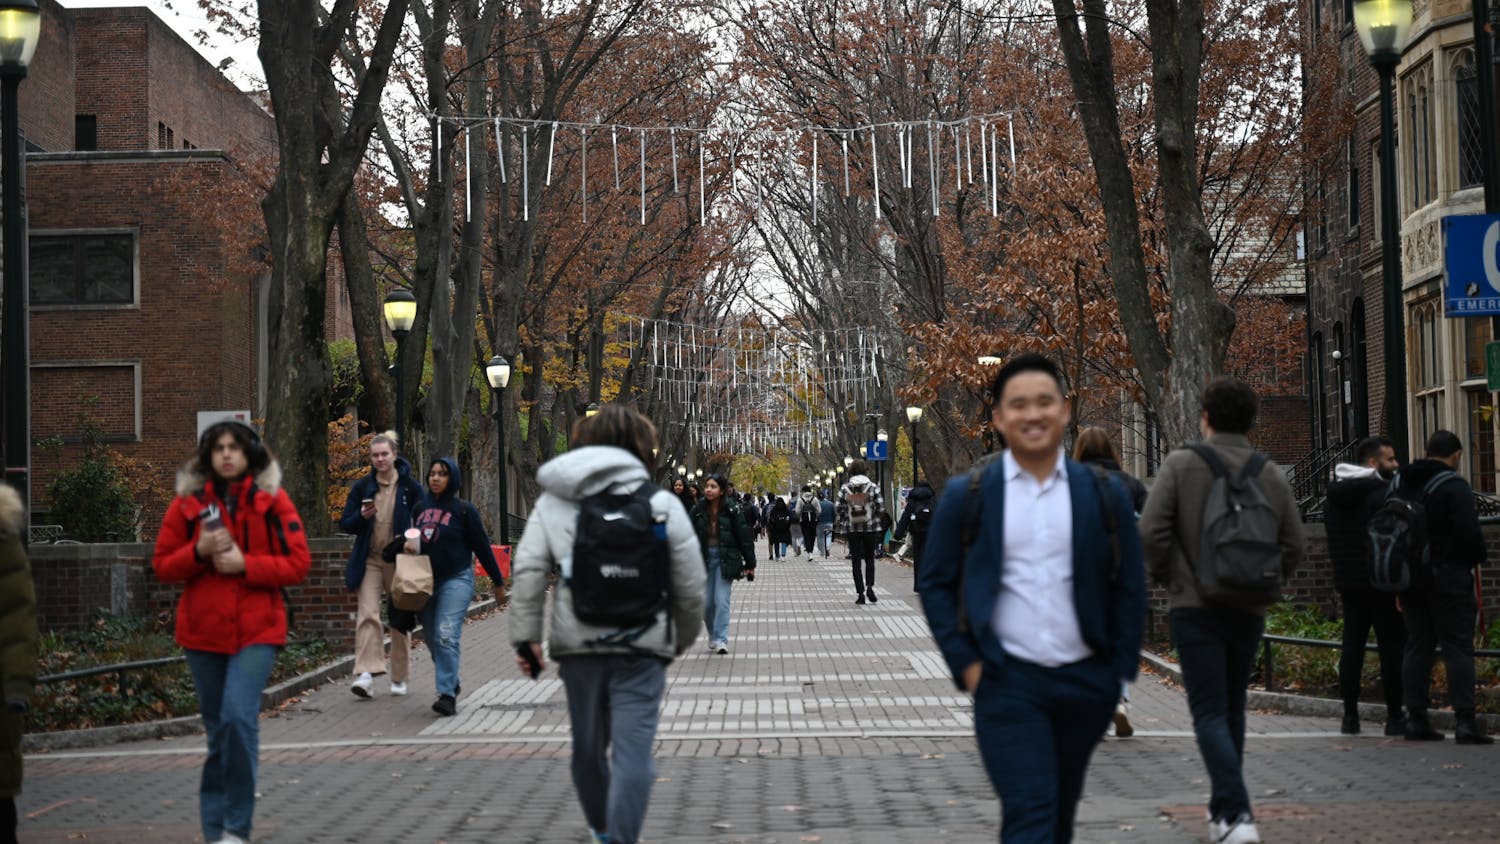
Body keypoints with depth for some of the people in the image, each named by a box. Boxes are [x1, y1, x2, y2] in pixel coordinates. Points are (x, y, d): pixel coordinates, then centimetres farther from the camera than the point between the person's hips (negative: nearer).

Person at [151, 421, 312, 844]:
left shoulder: (273, 500, 0)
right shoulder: (188, 503, 5)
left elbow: (298, 563, -3)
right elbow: (162, 566, 5)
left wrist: (245, 564, -15)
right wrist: (199, 550, -13)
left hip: (256, 631, -3)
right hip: (202, 631, 3)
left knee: (239, 718, -18)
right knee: (218, 729, 10)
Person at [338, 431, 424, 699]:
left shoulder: (410, 487, 0)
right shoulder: (362, 486, 4)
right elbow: (345, 524, 5)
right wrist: (362, 517, -16)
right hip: (370, 559, 0)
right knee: (367, 614, -15)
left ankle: (399, 677, 18)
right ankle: (366, 673, -21)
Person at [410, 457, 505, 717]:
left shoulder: (463, 510, -4)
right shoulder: (420, 507, 9)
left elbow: (482, 546, 1)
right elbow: (413, 538, 22)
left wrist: (498, 582, 4)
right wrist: (408, 545, -3)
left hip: (456, 580, -5)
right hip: (425, 581, 5)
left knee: (446, 636, -16)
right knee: (433, 639, 9)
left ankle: (447, 694, -17)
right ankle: (451, 681, 30)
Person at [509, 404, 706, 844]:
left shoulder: (553, 501, 7)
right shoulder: (661, 503, 0)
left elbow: (527, 570, -2)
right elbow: (690, 585, 1)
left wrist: (526, 636, 0)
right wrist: (681, 639, 15)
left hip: (577, 644, 3)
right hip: (640, 646, -3)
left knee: (588, 746, 18)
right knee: (632, 749, -4)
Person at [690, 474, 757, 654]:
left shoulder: (732, 510, -4)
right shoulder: (697, 511, 2)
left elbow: (744, 537, -1)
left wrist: (750, 564, -1)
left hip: (725, 559, -3)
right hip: (704, 559, 3)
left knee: (722, 600, -10)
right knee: (706, 602, 6)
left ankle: (721, 639, -8)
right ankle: (713, 635, 25)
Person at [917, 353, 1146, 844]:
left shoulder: (1104, 495, 4)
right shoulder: (966, 496, 0)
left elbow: (1129, 587, 8)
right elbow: (935, 583, 4)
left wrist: (1120, 669, 2)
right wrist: (965, 664, -4)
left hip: (1086, 682, 3)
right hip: (1007, 684, -3)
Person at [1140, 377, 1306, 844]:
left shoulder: (1181, 464, -5)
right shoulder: (1272, 474, 5)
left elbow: (1151, 531, -13)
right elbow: (1295, 545, 3)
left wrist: (1169, 577, 2)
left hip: (1195, 607, -4)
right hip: (1249, 611, 4)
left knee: (1210, 714, -4)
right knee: (1233, 708, 18)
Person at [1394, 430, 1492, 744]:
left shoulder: (1401, 483, 11)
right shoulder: (1454, 486, -12)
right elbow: (1469, 532, -19)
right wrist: (1477, 558, 0)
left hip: (1410, 576, 6)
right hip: (1448, 577, -6)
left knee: (1417, 646, 10)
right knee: (1458, 648, -4)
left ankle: (1416, 719, 9)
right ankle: (1464, 721, -9)